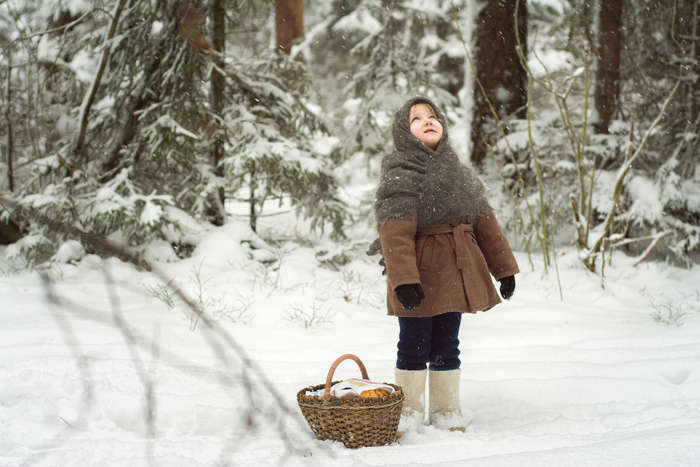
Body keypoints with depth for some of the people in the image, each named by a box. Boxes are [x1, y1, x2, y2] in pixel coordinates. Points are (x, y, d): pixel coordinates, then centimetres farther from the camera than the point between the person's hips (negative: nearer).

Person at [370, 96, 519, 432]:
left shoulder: (461, 176, 14)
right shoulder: (399, 177, -9)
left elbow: (486, 223, 17)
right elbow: (395, 234, -18)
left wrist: (504, 267, 14)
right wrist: (403, 279, -27)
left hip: (455, 274, 6)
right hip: (420, 276, -6)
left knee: (446, 345, 13)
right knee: (414, 345, 1)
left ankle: (446, 409, 23)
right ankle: (409, 409, 16)